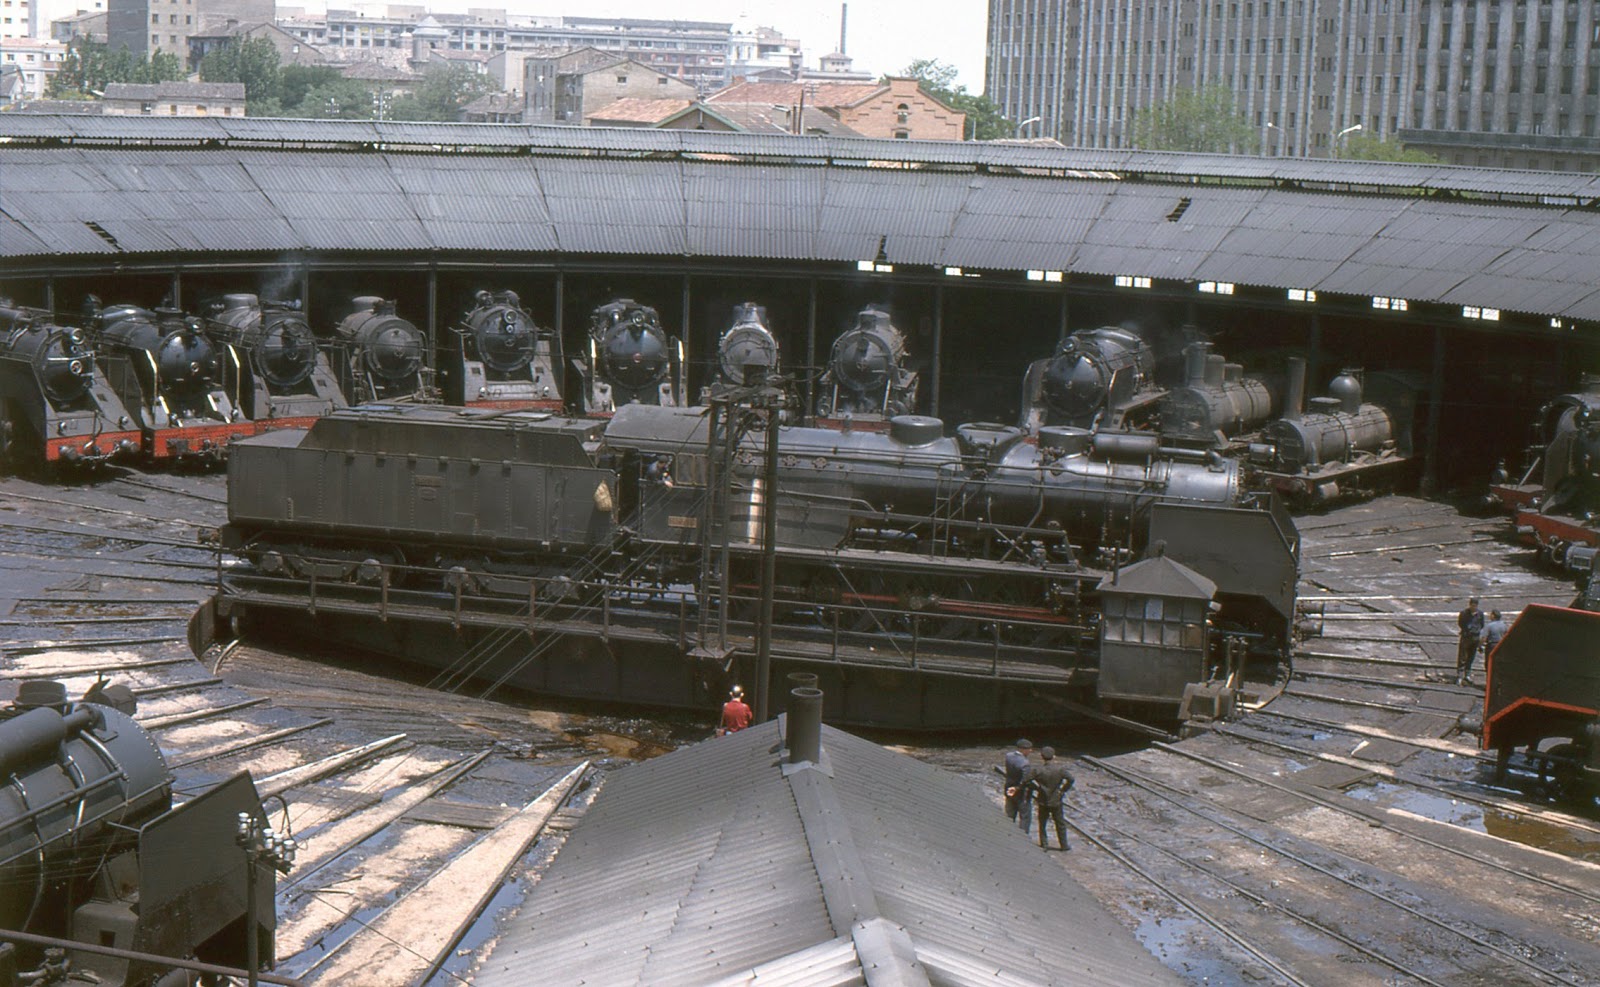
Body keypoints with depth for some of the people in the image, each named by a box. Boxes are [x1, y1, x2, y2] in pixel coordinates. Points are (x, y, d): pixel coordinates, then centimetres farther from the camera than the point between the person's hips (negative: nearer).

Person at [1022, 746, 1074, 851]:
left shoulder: (1037, 769, -14)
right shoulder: (1060, 769, -15)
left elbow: (1025, 780, -18)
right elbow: (1070, 779, -23)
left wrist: (1036, 787, -5)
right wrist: (1063, 790, -9)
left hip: (1043, 800, 0)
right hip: (1056, 801, 0)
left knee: (1042, 823, 15)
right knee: (1060, 823, 16)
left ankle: (1044, 845, 15)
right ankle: (1064, 845, 24)